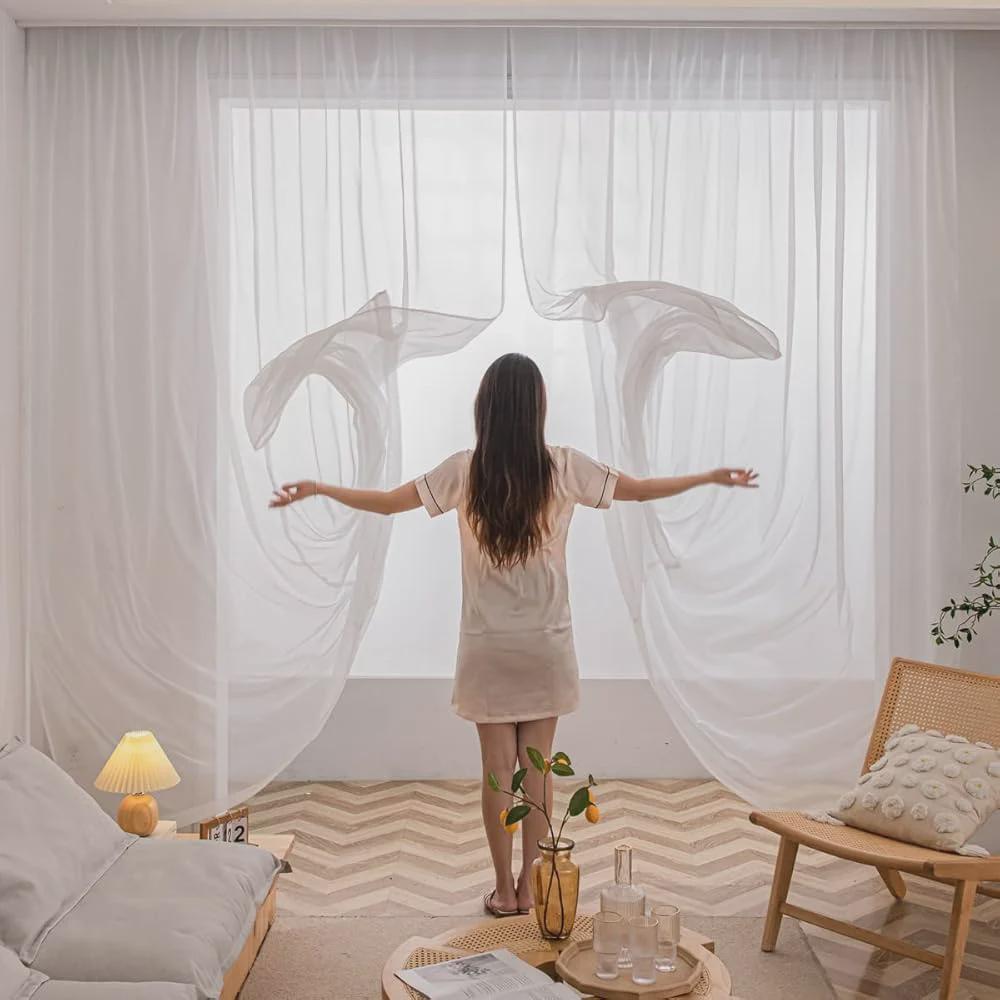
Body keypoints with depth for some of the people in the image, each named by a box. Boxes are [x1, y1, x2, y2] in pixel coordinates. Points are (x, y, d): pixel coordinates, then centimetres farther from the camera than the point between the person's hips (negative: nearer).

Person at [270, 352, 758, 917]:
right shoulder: (564, 468, -7)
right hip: (546, 645, 1)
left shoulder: (465, 471, -8)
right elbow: (640, 490, 2)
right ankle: (531, 885, 21)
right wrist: (714, 477, 17)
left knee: (498, 769, 9)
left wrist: (316, 489, 12)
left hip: (489, 648, 0)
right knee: (538, 767, 11)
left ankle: (505, 890, 18)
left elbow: (386, 502, -3)